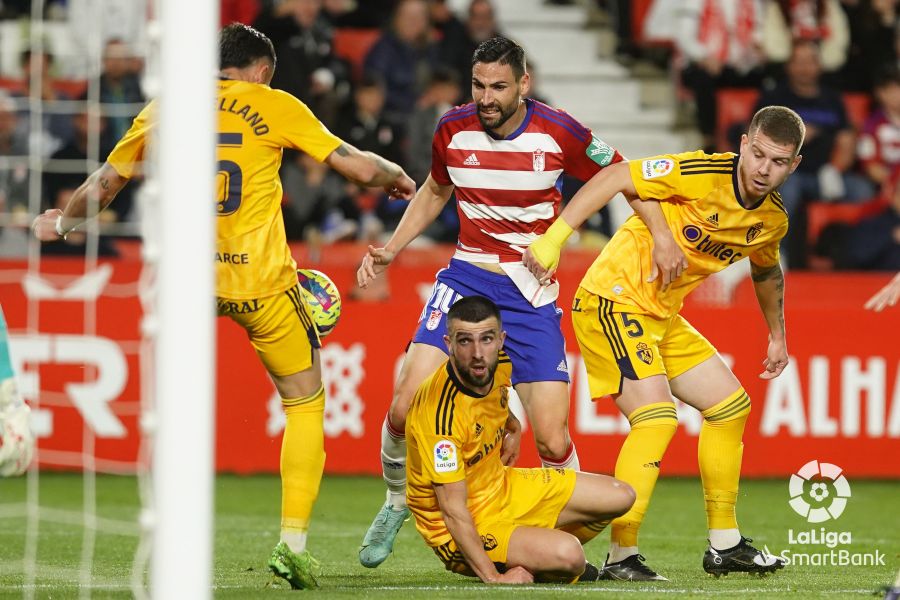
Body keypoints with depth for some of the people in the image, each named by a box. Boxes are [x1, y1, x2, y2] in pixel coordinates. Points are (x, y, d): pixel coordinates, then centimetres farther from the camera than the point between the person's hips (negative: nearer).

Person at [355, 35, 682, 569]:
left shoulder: (559, 133, -11)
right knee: (406, 406, -15)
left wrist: (662, 236, -6)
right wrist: (391, 250, 9)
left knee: (552, 439, -11)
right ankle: (397, 503, 13)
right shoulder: (453, 132, -3)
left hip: (533, 294, -2)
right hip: (466, 279, 2)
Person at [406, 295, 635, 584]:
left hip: (503, 487, 9)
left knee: (620, 496, 9)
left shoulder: (500, 365, -8)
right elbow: (453, 509, -32)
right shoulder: (441, 411, -34)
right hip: (465, 529, -9)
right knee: (567, 554, -31)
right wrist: (493, 578, -34)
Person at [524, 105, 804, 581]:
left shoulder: (773, 220, 3)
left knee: (731, 404, 13)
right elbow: (614, 178, -22)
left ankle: (724, 545, 25)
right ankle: (621, 557, -19)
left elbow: (767, 271, 26)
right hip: (612, 301, -9)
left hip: (662, 316, 9)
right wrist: (553, 239, -27)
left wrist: (777, 335, 34)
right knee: (657, 416, -23)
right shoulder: (702, 174, -21)